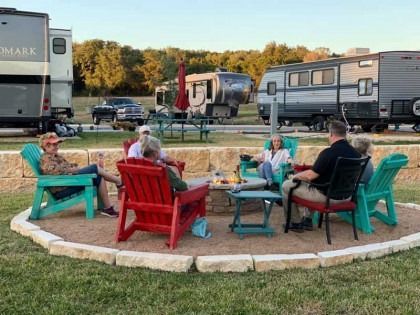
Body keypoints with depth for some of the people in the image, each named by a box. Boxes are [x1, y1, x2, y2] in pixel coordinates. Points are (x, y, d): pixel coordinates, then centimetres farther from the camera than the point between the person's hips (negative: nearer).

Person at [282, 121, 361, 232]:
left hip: (326, 196, -8)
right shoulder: (355, 153, -2)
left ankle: (296, 223, 18)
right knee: (304, 183, 33)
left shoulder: (328, 153, -25)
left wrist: (296, 176, -1)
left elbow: (310, 176, -22)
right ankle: (307, 219, 34)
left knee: (287, 186, 8)